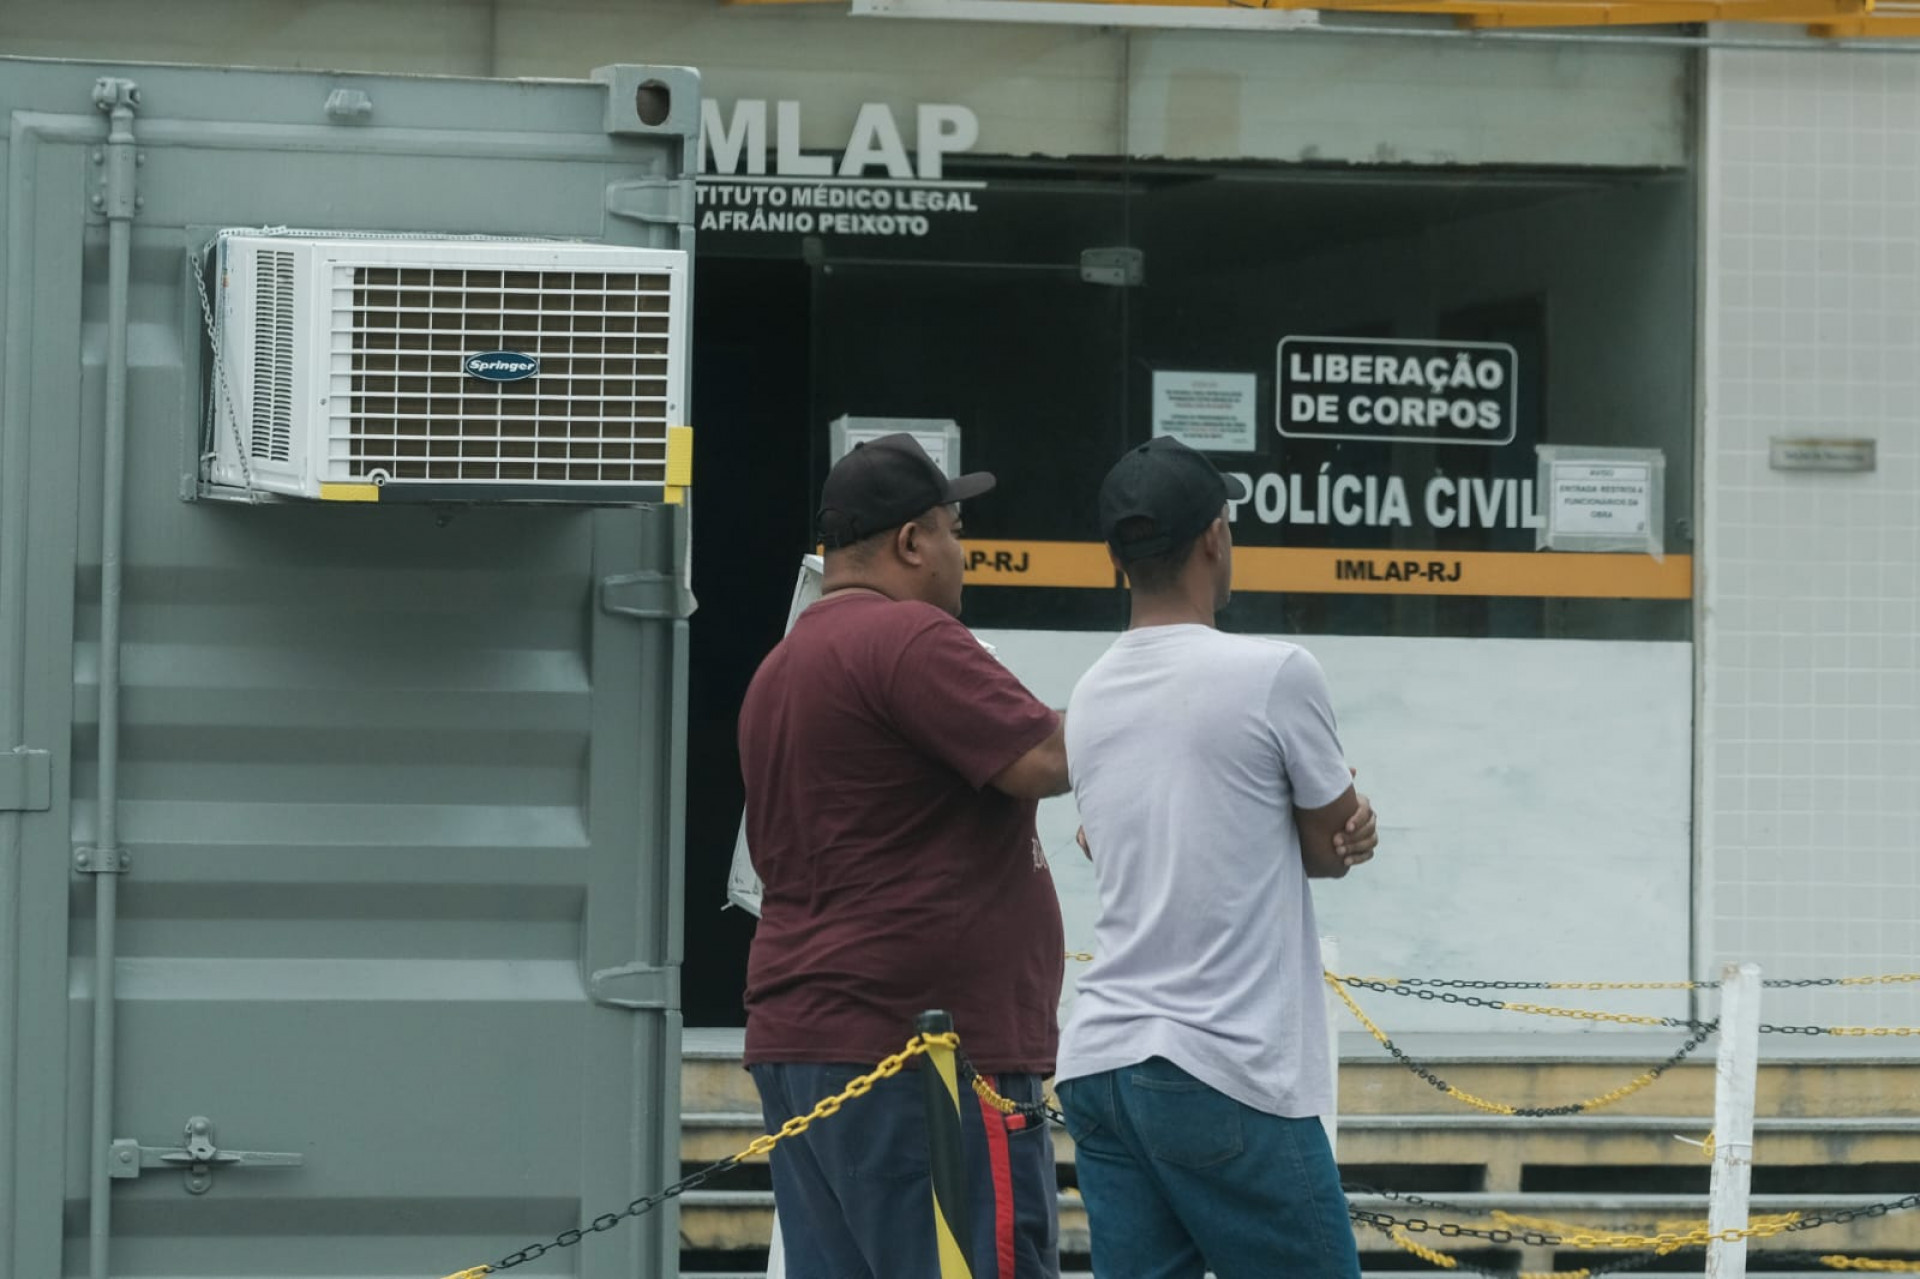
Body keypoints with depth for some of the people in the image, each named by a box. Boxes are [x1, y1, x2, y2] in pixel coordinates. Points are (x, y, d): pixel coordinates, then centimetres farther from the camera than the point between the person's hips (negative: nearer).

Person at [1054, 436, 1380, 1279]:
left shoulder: (1090, 697, 11)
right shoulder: (1276, 674, -9)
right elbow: (1333, 848, 2)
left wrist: (1335, 829, 7)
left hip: (1100, 1066, 6)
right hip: (1229, 1080, -6)